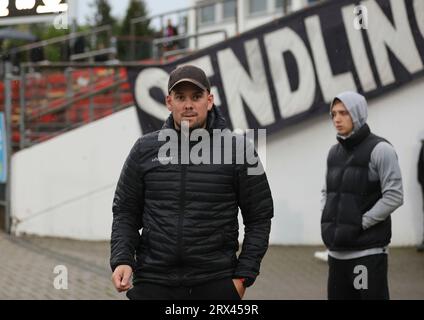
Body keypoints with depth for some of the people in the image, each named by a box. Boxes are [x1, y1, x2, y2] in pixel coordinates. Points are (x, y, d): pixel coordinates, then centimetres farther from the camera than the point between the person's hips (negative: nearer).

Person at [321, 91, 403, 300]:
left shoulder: (379, 149, -7)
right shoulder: (334, 152, 14)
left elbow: (394, 197, -13)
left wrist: (360, 224, -14)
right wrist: (326, 223, 7)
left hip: (368, 251, -7)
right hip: (337, 251, 7)